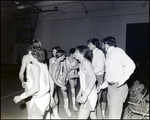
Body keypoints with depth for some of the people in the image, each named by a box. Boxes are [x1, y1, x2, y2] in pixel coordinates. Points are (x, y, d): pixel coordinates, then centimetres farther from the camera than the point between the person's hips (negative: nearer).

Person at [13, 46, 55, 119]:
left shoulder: (35, 66, -18)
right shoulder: (44, 65, 4)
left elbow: (36, 87, -25)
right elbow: (51, 82, 8)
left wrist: (21, 97, -14)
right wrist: (51, 97, 18)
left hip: (39, 99, -8)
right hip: (46, 96, 8)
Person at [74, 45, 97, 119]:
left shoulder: (85, 62, -14)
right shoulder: (82, 63, 13)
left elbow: (93, 78, -23)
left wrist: (85, 95, -26)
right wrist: (80, 93, 18)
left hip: (89, 95, -9)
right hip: (86, 93, 9)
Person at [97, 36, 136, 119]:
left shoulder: (116, 51, -10)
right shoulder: (109, 54, 16)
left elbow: (131, 65, -23)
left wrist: (119, 82, -25)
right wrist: (101, 87, 23)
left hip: (117, 89, -9)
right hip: (111, 87, 9)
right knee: (111, 114, 18)